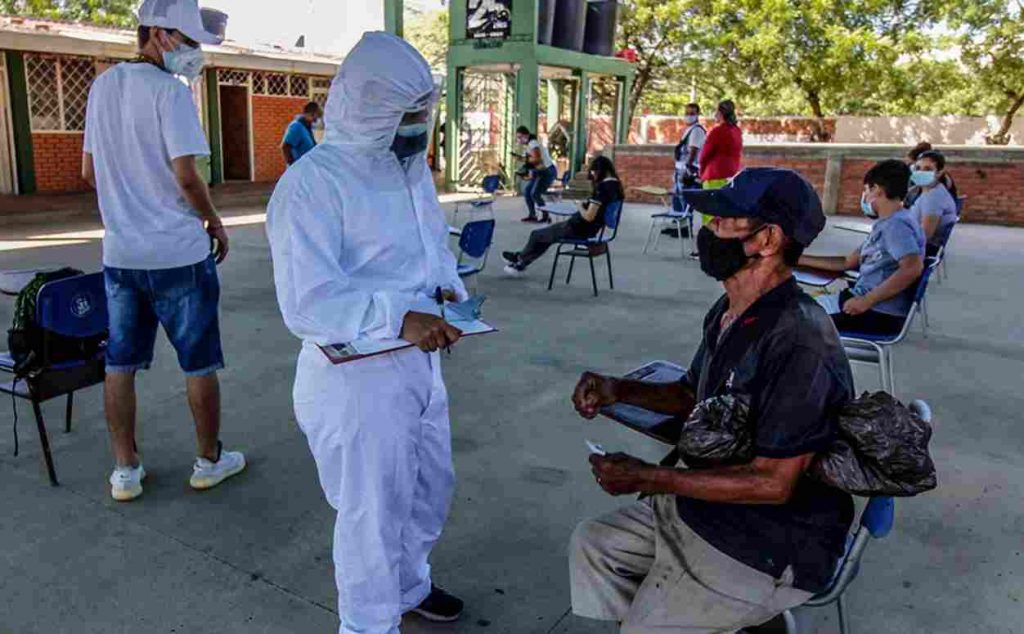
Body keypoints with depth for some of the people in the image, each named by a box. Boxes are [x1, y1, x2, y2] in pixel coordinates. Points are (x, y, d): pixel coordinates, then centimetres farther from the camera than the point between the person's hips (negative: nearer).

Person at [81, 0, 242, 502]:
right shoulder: (169, 91, -12)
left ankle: (125, 471, 21)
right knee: (199, 363, 7)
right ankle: (209, 461, 20)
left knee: (120, 363, 12)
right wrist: (215, 222, -4)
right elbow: (186, 176, -19)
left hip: (119, 251, 7)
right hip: (178, 253, -6)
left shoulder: (102, 85, 10)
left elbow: (89, 171, 14)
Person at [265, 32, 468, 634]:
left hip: (420, 363, 9)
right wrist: (398, 318, -34)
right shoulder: (312, 183, -19)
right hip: (357, 377, -9)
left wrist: (447, 288, -2)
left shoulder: (412, 168, 8)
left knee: (432, 488, 24)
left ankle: (409, 585, 51)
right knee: (373, 512, 7)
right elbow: (306, 302, -24)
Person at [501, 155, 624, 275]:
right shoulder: (615, 185, 3)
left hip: (580, 229, -9)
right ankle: (521, 260, 35)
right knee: (547, 233, 26)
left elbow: (589, 216, -27)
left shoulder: (603, 187, -25)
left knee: (536, 235, 12)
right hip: (592, 230, 9)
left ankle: (520, 259, 36)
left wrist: (581, 208, -9)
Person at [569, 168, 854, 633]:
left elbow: (773, 482, -27)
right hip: (706, 504, 9)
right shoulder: (728, 314, 0)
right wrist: (619, 390, -1)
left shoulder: (799, 342, -29)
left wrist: (649, 479, -22)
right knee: (592, 543, 15)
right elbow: (694, 395, 17)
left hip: (774, 545, -9)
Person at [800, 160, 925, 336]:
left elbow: (913, 268, -29)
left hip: (880, 314, -10)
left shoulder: (897, 224, -14)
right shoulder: (885, 224, 17)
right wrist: (799, 259, 20)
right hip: (872, 306, 10)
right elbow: (848, 262, 22)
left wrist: (867, 300, -27)